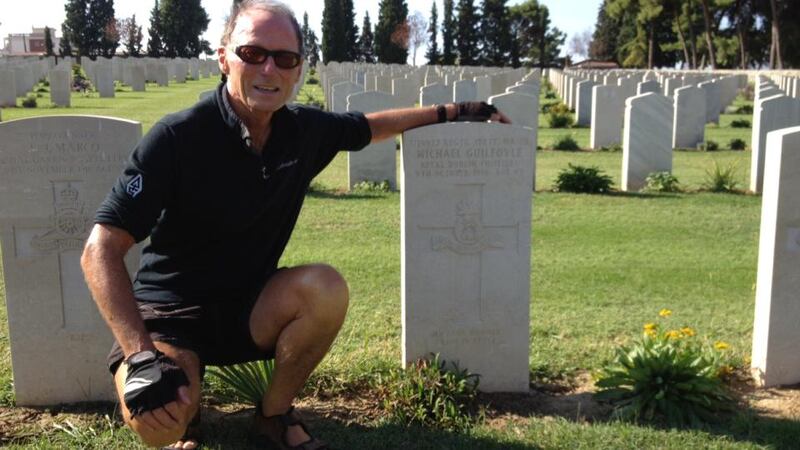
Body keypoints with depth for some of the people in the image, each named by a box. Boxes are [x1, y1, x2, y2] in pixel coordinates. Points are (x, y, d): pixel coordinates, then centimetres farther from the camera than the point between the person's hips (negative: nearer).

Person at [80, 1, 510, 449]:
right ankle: (186, 411, 8)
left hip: (248, 307, 5)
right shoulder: (177, 137, -21)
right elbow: (102, 250, -24)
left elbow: (368, 126, 18)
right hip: (169, 314, -4)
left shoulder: (305, 130, -5)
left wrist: (450, 111, 19)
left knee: (325, 288, -26)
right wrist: (142, 356, -35)